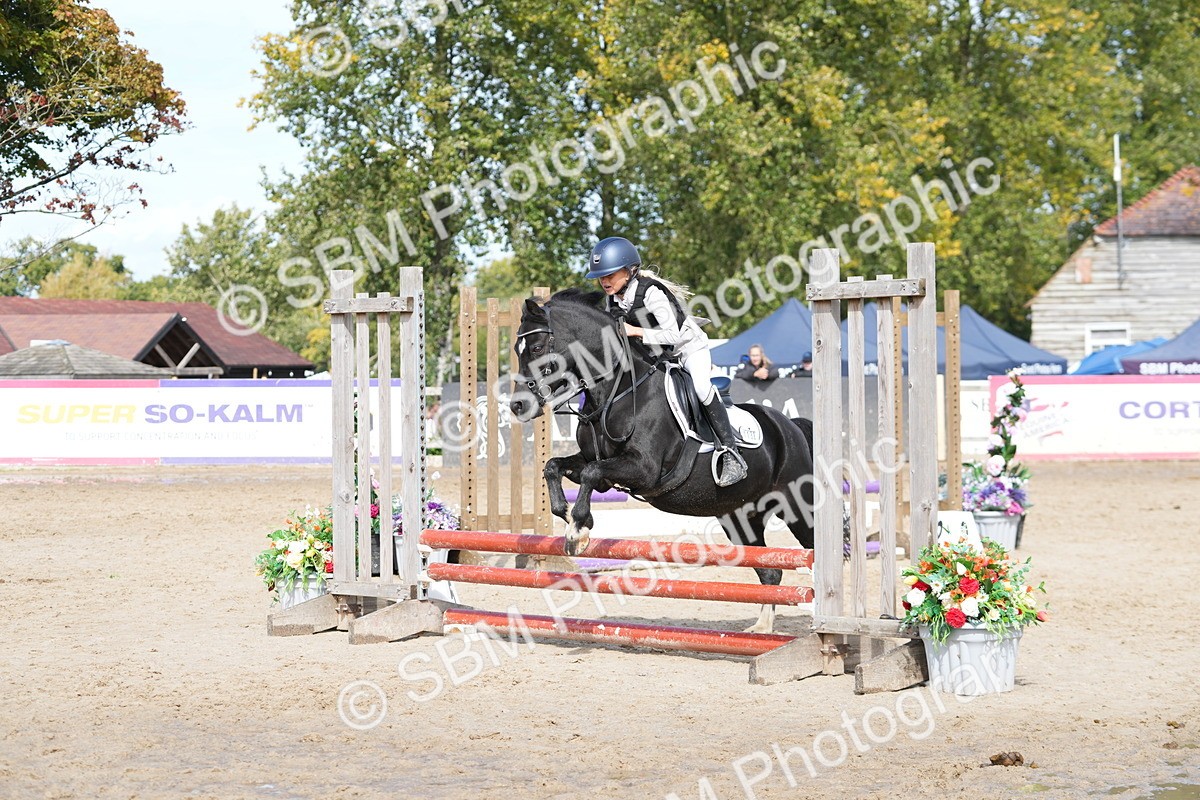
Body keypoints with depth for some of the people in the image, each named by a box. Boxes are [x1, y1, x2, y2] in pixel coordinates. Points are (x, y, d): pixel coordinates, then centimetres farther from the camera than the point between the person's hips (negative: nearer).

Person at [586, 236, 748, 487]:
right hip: (656, 356, 9)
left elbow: (673, 335, -32)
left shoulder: (651, 292, -28)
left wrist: (635, 331, -37)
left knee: (701, 386, -31)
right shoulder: (611, 300, -5)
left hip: (689, 346, -8)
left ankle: (731, 454, -28)